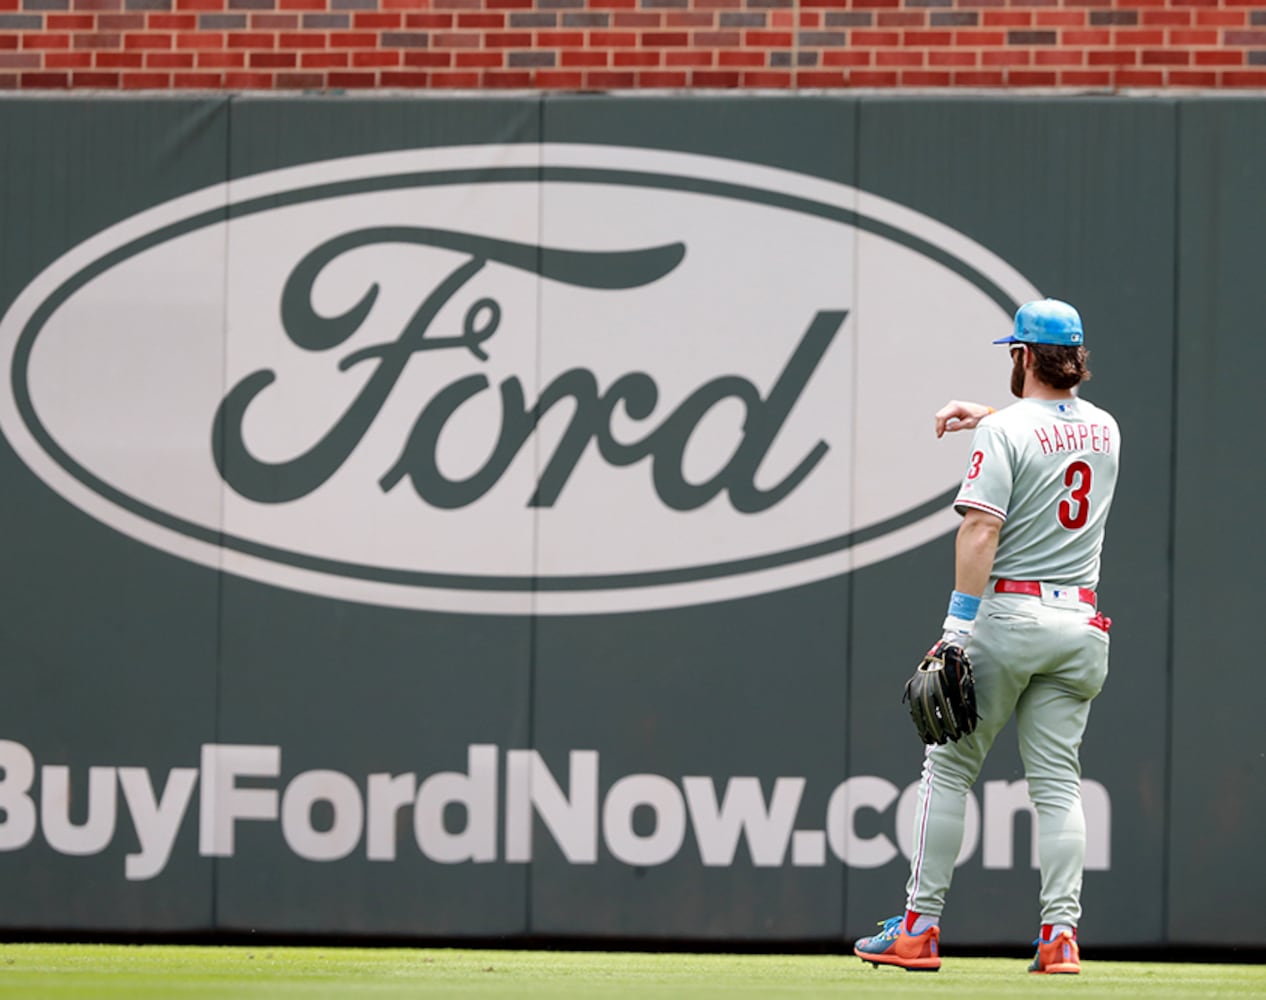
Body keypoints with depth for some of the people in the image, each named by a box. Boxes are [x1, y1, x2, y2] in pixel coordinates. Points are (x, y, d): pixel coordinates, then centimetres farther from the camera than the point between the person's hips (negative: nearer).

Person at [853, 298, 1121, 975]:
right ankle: (1061, 932, -7)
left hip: (1008, 610, -5)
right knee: (1057, 780, 4)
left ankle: (920, 927, 2)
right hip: (1080, 624, 5)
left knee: (949, 766, 3)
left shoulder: (1005, 431, -9)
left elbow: (981, 530, -17)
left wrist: (958, 626, -18)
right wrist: (987, 415, 37)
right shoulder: (1104, 429, 11)